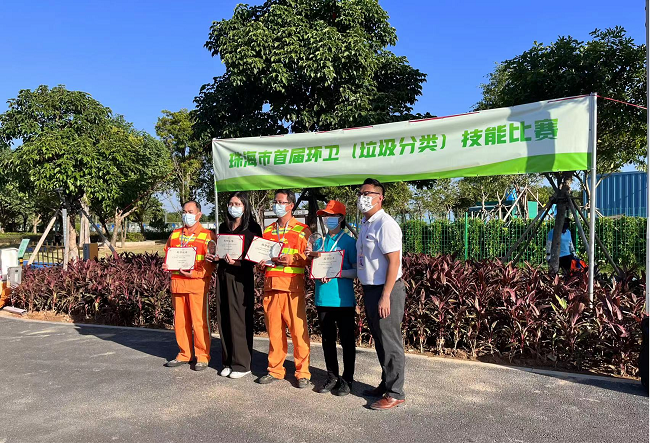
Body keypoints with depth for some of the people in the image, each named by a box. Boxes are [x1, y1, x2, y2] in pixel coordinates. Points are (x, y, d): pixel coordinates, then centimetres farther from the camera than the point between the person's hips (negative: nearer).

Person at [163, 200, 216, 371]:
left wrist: (193, 273, -17)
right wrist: (167, 266, 3)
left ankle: (202, 356, 9)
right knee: (180, 321, 10)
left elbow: (211, 263, -6)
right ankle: (184, 354, 24)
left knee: (199, 322, -2)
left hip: (197, 283, -5)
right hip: (177, 283, 5)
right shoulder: (175, 235, 17)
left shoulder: (207, 235, 0)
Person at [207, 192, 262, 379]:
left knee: (239, 321, -3)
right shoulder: (224, 227, 15)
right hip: (223, 276, 6)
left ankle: (242, 364, 6)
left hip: (241, 278, -6)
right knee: (224, 320, 7)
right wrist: (215, 257, 3)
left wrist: (237, 262, -21)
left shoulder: (252, 228, -3)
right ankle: (228, 361, 17)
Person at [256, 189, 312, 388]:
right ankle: (275, 369, 20)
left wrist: (293, 259, -15)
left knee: (298, 330, -4)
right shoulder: (267, 231, 18)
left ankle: (302, 373, 7)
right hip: (270, 284, 4)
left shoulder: (302, 230, 4)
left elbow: (310, 257, 0)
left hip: (293, 285, -4)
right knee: (274, 330, 8)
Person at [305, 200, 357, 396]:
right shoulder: (319, 243, 11)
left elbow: (356, 271, -8)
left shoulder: (349, 242, -5)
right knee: (328, 340, 14)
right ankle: (332, 377, 27)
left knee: (347, 340, 5)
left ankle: (347, 380, 18)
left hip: (343, 299, -5)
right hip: (322, 299, 5)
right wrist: (310, 257, -3)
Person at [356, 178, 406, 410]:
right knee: (379, 341, 18)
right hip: (370, 289, 9)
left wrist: (385, 296, -23)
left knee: (390, 343, 1)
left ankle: (395, 393, 13)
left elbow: (394, 262, -20)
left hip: (385, 290, -9)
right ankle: (386, 383, 33)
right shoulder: (365, 225, 13)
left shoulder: (385, 224, -16)